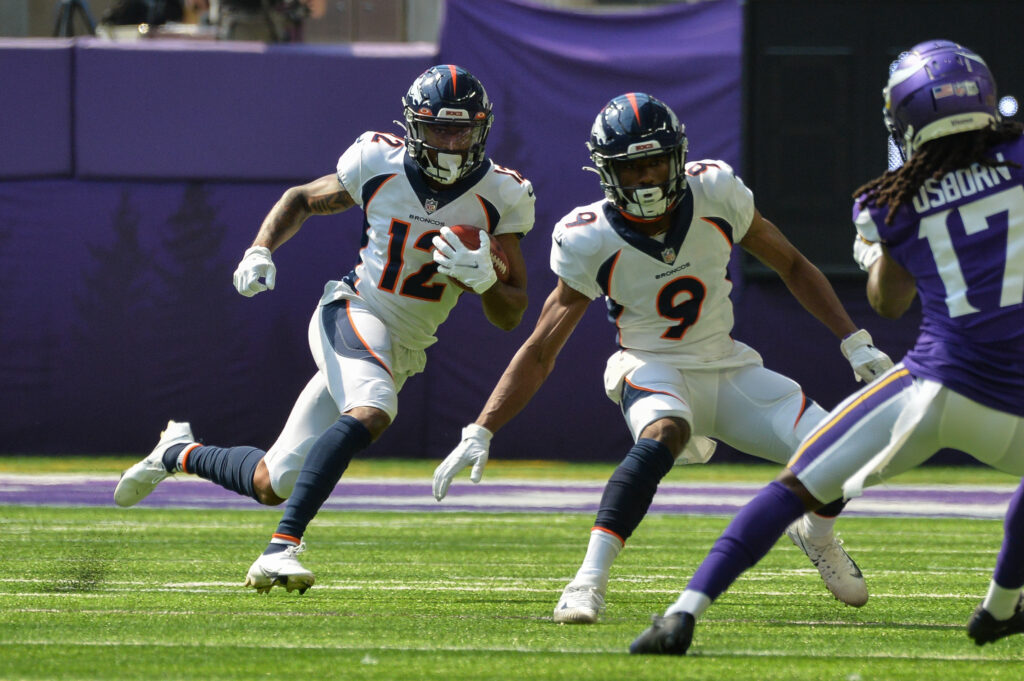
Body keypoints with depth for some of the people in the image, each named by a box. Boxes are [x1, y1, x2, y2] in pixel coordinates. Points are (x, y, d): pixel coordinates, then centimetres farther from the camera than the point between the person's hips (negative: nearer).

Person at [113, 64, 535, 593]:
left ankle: (180, 453, 34)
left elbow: (511, 316, -3)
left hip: (401, 352, 4)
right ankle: (283, 546, -38)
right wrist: (260, 251, -5)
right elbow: (303, 199, 12)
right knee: (371, 411, -38)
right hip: (353, 314, -4)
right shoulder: (379, 163, -9)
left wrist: (482, 278, -24)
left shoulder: (499, 197, -7)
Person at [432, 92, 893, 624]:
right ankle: (590, 580, -40)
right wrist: (480, 433, -19)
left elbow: (792, 267, 3)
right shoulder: (591, 242, -18)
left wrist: (854, 342, 0)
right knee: (662, 437, -39)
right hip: (654, 370, -4)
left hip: (728, 368, 4)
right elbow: (539, 351, -11)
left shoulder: (716, 195, -13)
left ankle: (816, 536, 26)